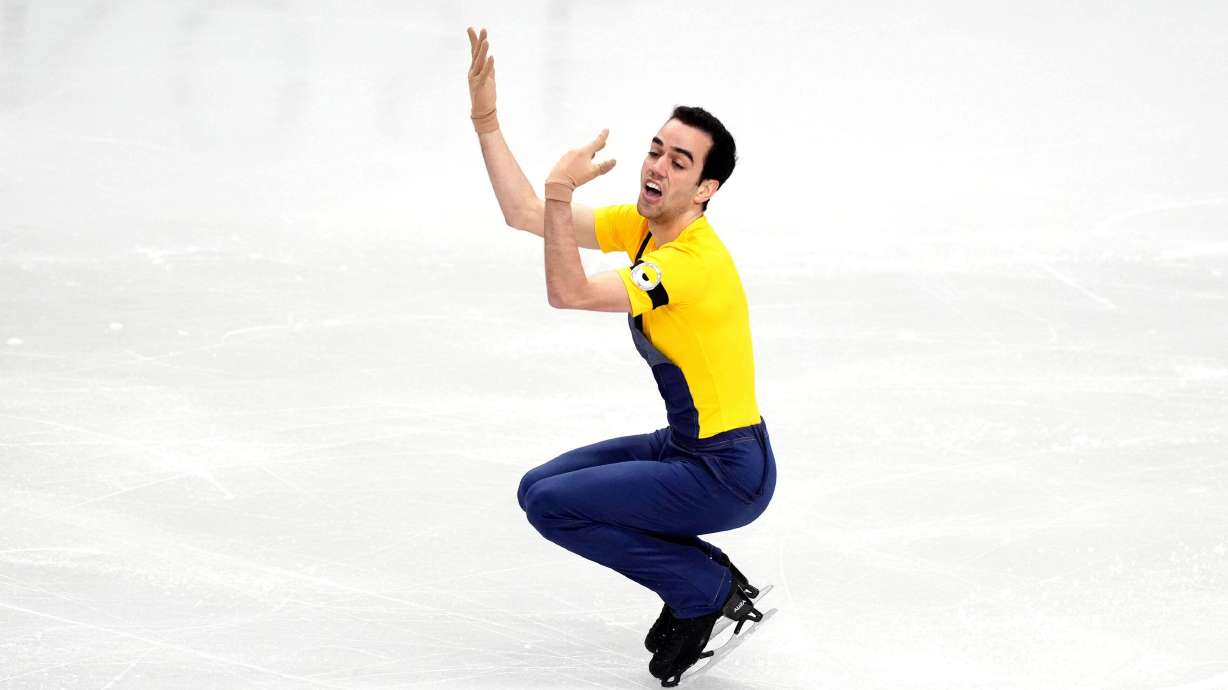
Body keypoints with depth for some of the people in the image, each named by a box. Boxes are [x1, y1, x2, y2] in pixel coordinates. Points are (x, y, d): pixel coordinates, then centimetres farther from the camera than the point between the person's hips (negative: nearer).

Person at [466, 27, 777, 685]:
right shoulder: (638, 227, 1)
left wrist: (561, 191, -38)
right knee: (540, 486, 13)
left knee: (550, 503, -12)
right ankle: (707, 581, 12)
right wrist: (486, 119, -4)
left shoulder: (694, 261, -26)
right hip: (684, 446, 9)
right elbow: (523, 213, 2)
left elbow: (568, 292, -34)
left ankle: (708, 589, -1)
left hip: (728, 475, -9)